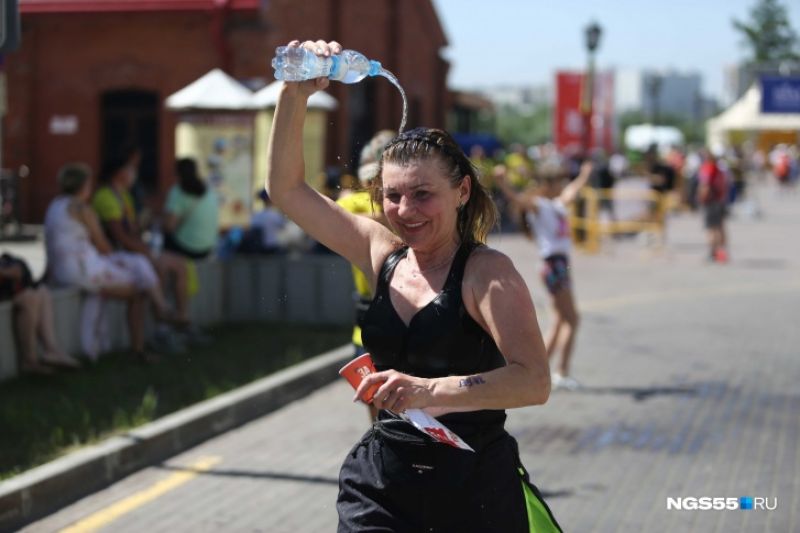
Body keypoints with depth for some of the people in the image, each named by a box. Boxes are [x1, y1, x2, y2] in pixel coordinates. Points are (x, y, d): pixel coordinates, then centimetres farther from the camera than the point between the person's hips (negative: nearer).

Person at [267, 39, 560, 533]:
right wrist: (295, 96, -6)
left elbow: (534, 381, -25)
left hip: (473, 489, -4)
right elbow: (286, 188, 7)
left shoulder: (486, 271, -12)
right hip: (380, 485, 4)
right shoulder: (383, 254, 5)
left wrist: (431, 390, -37)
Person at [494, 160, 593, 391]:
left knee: (561, 321, 10)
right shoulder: (537, 205, -7)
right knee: (572, 320, -10)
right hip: (553, 263, -9)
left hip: (562, 264, 9)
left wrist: (584, 176, 52)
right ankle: (562, 372, -9)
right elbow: (517, 199, -25)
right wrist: (502, 183, -43)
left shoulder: (558, 205, 17)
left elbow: (571, 192, 38)